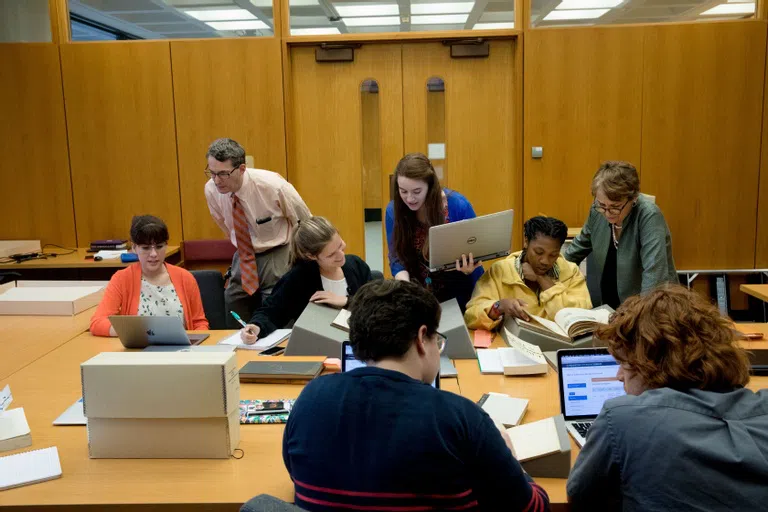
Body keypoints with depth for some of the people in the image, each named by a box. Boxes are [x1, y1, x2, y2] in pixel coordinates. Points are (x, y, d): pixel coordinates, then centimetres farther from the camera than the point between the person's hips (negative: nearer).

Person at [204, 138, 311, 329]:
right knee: (236, 330, 5)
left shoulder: (272, 185, -23)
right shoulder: (211, 189, -10)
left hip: (277, 257, -4)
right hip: (243, 257, 5)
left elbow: (306, 223, -6)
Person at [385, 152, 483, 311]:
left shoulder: (458, 205, -14)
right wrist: (404, 283, -23)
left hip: (459, 294, -2)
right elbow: (397, 258, -4)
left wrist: (468, 269, -26)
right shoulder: (393, 210, -7)